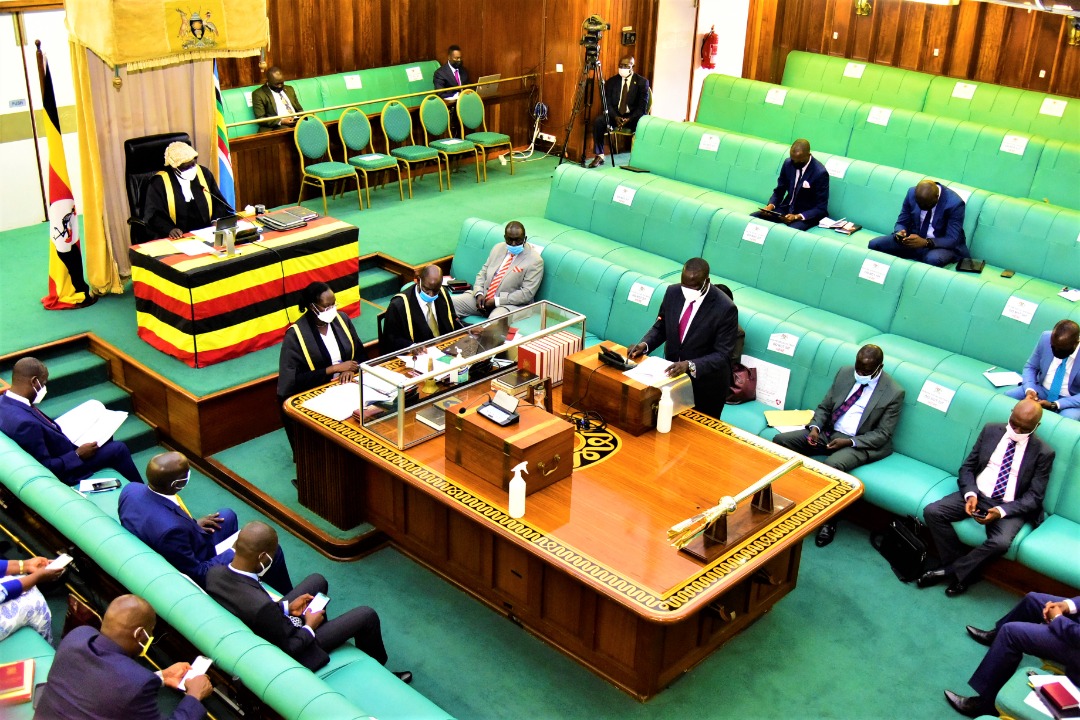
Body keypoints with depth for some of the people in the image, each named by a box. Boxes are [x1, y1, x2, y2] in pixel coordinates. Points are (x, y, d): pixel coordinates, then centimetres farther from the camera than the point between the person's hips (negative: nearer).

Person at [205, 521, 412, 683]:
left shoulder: (215, 572, -20)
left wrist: (286, 607, -2)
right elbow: (287, 649, -26)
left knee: (317, 580, 23)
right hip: (287, 650, -7)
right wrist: (309, 627, -9)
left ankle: (321, 628, 48)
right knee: (367, 615, 3)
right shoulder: (261, 606, -42)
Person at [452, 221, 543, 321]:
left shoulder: (535, 260, -9)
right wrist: (479, 294, -5)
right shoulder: (498, 248, 11)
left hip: (510, 304, -6)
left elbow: (527, 293, -15)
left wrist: (496, 301, -17)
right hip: (483, 297, 6)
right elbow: (482, 273, 16)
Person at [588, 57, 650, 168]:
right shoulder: (611, 81, 5)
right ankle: (599, 156, -19)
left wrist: (630, 119, -24)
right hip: (615, 115, 2)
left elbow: (643, 106, -8)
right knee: (598, 121, -26)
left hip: (633, 117, -2)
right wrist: (615, 117, -19)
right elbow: (607, 103, 1)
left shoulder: (642, 82, -3)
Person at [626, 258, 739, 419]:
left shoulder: (725, 308, -23)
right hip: (673, 373, 4)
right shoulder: (673, 292, -7)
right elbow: (660, 327, 6)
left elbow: (721, 355, -24)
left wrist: (690, 365, -38)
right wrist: (644, 344, -14)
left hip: (706, 385, -4)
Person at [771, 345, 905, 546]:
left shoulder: (893, 393, -11)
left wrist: (850, 442, -21)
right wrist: (815, 427, -10)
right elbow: (824, 407, 11)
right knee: (780, 440, -11)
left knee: (832, 466, -36)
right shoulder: (845, 373, 4)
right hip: (828, 432, 6)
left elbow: (882, 434, -9)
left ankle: (828, 521, -16)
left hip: (859, 444, -6)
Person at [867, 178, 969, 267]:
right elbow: (902, 223, 3)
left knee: (933, 259, -40)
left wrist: (926, 242, -38)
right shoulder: (912, 193, -8)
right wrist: (899, 233, -22)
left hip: (940, 245, -4)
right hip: (914, 239, 4)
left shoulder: (955, 203, -20)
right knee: (874, 244, -16)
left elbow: (952, 240, -22)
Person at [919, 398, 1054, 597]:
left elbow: (1034, 497, -6)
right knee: (932, 512, -19)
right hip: (977, 495, 3)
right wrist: (970, 494, -14)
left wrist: (1001, 511, -23)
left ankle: (950, 570, -11)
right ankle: (962, 568, -7)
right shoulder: (991, 430, 4)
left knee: (1001, 542, -33)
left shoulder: (1043, 453, -4)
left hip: (1010, 507, -3)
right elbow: (967, 467, 7)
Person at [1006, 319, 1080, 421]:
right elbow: (1030, 367, 4)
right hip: (1041, 390, 4)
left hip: (1071, 401, -4)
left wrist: (1054, 405, -27)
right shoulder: (1046, 338, -12)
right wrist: (1029, 389, -17)